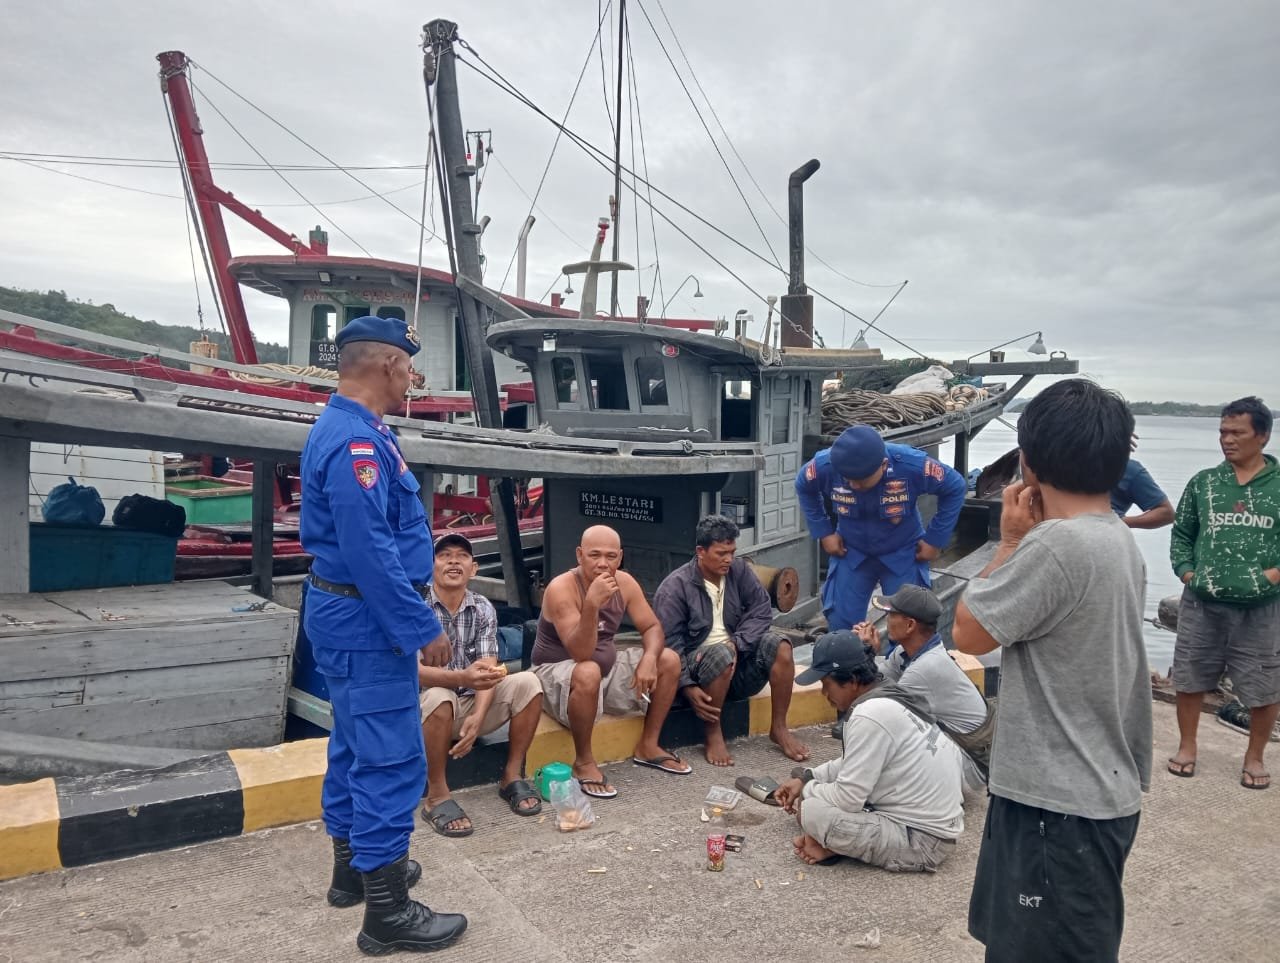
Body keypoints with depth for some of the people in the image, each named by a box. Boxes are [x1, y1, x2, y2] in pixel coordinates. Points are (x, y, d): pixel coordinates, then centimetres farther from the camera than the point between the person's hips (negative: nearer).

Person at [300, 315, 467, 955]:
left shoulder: (346, 429, 11)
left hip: (350, 613, 11)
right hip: (366, 620, -11)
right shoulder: (356, 441, -23)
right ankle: (387, 912, 6)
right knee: (390, 759, -4)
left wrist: (411, 619, 24)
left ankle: (355, 867, 35)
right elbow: (371, 553, -28)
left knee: (357, 745, 20)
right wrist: (423, 629, -22)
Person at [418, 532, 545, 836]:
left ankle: (512, 776, -3)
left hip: (473, 704, 4)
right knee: (439, 697, -37)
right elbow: (411, 670, -26)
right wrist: (462, 678, -44)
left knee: (527, 682, -17)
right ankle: (436, 796, -20)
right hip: (429, 709, -4)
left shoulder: (483, 609, -2)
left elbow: (488, 670, -10)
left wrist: (477, 717, -29)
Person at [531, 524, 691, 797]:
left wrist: (649, 658, -23)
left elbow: (652, 627, -1)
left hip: (607, 664, 7)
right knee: (589, 673, -40)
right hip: (557, 671, -7)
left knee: (669, 660, -4)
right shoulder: (561, 588, -27)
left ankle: (648, 747, 10)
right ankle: (584, 762, -18)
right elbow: (581, 654, -34)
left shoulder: (625, 583, -8)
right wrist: (592, 604, -47)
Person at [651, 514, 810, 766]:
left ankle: (779, 728, -8)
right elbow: (669, 643, -16)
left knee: (777, 646, -22)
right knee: (721, 654, -36)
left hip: (739, 661, 4)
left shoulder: (739, 571, 3)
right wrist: (689, 688, -25)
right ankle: (713, 734, -18)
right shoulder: (674, 587, -11)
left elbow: (761, 611, -4)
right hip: (697, 664, -4)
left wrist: (736, 644, -20)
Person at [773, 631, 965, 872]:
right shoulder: (890, 699, 6)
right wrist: (806, 778, 12)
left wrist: (807, 789, -3)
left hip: (922, 839, -10)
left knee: (811, 811, -22)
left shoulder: (870, 716, -24)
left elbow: (847, 799, -22)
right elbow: (856, 763, 21)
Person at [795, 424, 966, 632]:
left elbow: (954, 487, -13)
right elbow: (803, 487, -3)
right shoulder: (825, 465, -27)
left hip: (903, 554, -1)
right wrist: (823, 532, -5)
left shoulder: (911, 465, -32)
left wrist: (936, 539, -11)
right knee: (841, 623, 2)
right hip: (851, 552, 1)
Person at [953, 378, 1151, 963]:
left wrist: (1011, 541, -10)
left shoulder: (1057, 543, -25)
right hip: (1094, 790, 10)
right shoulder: (1118, 540, 6)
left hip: (1060, 804, -10)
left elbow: (968, 632, -15)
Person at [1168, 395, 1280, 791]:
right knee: (1189, 678, 11)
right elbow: (1181, 533, 13)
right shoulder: (1203, 482, 6)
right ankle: (1187, 747, 29)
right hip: (1202, 603, 2)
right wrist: (1186, 572, 1)